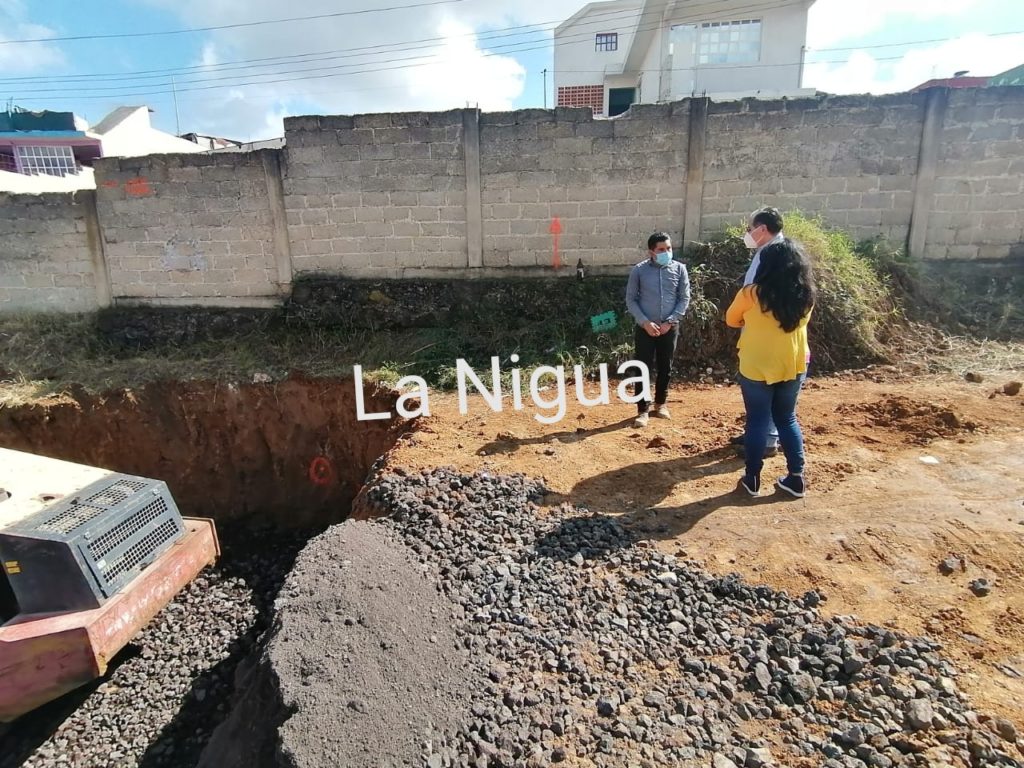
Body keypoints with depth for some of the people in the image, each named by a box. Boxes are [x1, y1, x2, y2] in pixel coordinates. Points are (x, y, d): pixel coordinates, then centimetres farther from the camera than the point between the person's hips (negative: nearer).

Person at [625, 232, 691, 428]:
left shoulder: (679, 269, 0)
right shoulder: (639, 270, -4)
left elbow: (684, 299, 2)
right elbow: (630, 300, -2)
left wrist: (670, 321, -9)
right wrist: (645, 322, -12)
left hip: (670, 328, 2)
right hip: (645, 328, -2)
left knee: (665, 368, 12)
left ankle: (661, 403, 30)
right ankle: (643, 410, 7)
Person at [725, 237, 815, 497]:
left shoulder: (752, 294, -14)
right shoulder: (806, 295, -2)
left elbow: (731, 320, 2)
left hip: (757, 368, -4)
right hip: (794, 366, 4)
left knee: (757, 421, 7)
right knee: (787, 419, 17)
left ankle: (752, 479, 16)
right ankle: (797, 477, 21)